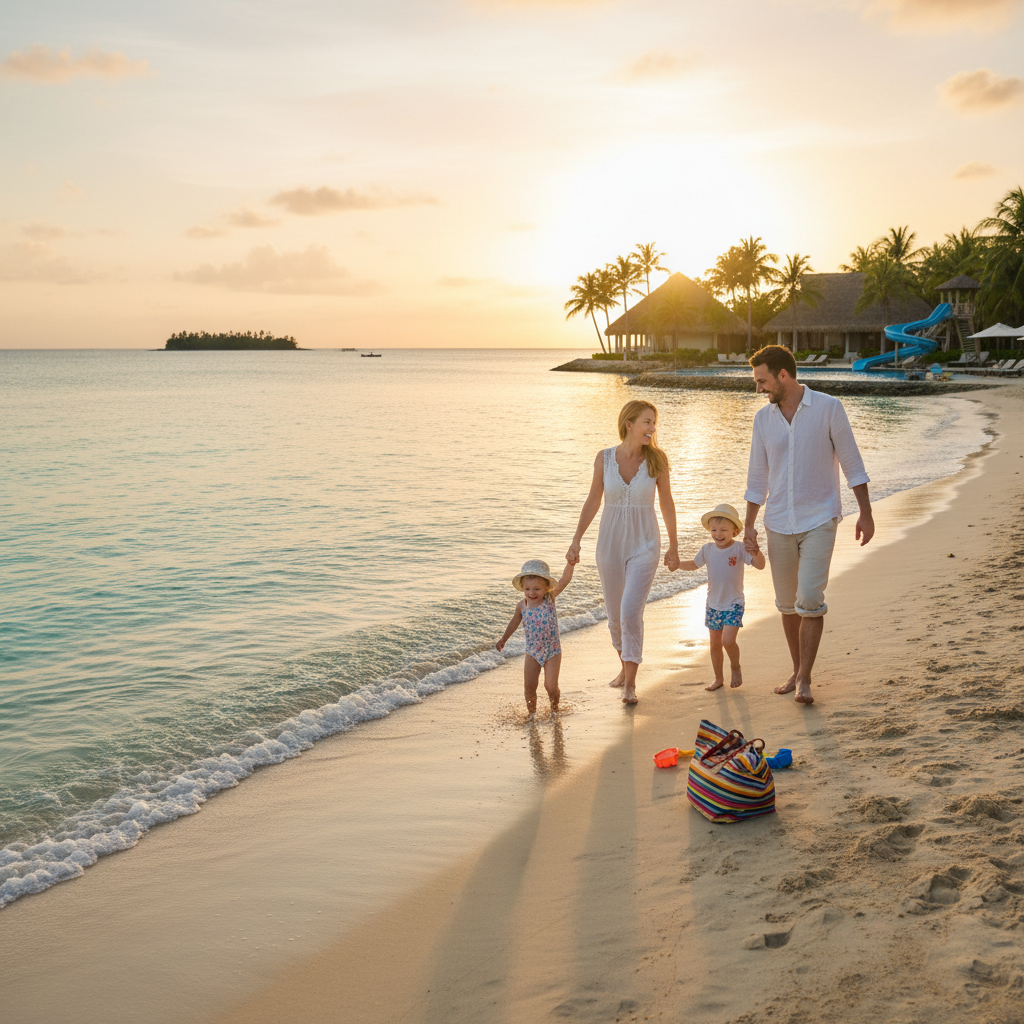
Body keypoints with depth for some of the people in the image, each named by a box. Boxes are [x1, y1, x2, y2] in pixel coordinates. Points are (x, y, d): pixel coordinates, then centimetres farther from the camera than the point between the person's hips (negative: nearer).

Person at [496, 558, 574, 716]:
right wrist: (504, 639, 21)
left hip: (552, 651, -2)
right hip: (532, 652, 2)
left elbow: (565, 580, -23)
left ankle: (554, 708, 24)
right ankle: (531, 713, 23)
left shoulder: (550, 598, -11)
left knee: (551, 686, -5)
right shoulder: (522, 606, -4)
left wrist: (570, 563, -38)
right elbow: (515, 622, 15)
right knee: (529, 686, 1)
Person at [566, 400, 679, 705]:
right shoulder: (604, 458, -3)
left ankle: (630, 683, -4)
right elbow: (593, 501, 5)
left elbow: (667, 503, 3)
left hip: (644, 545, -2)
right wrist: (576, 540, 0)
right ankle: (625, 666, 38)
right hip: (610, 542, 2)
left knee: (631, 612, -15)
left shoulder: (656, 459, -6)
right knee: (615, 615, 13)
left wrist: (673, 547, 6)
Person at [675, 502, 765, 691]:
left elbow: (760, 565, -22)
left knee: (728, 640, -18)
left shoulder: (739, 549, -13)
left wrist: (756, 552, -43)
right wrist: (676, 563, -2)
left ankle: (735, 667, 11)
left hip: (734, 605, -4)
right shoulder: (708, 549, -1)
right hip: (713, 605, 4)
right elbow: (694, 564, 15)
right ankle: (719, 678, 27)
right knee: (715, 645, 10)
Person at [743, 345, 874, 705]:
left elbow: (851, 462, -2)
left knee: (810, 600, -12)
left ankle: (805, 679, -3)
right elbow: (758, 476, 10)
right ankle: (797, 671, 26)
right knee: (787, 603, 11)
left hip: (818, 520, -4)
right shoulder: (763, 418, 4)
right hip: (778, 523, 4)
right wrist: (749, 525, 6)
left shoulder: (828, 408, -7)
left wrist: (865, 512, -5)